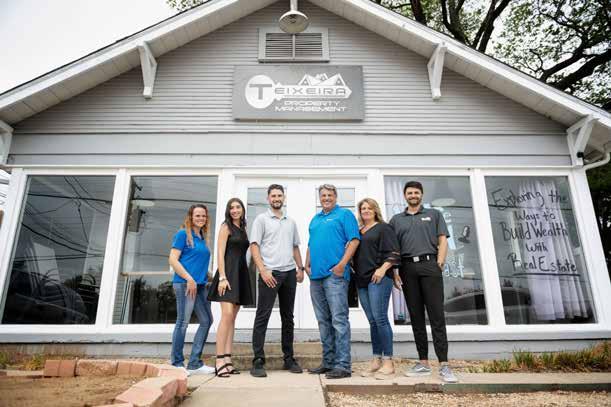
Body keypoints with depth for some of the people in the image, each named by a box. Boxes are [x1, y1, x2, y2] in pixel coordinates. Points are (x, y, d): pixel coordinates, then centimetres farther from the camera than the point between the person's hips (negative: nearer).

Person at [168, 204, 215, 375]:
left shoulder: (202, 238, 18)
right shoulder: (183, 234, -3)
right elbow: (173, 260, -10)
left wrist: (207, 276, 15)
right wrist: (189, 279, -16)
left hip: (200, 284, 8)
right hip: (185, 283, -8)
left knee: (206, 320, 8)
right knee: (183, 322, -3)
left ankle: (194, 363, 17)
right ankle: (177, 364, 10)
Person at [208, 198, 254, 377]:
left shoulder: (243, 229, 18)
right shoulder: (226, 227, 0)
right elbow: (220, 253, -8)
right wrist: (222, 277, -17)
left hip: (241, 274, 7)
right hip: (228, 272, -7)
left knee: (232, 318, 5)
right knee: (227, 315, -15)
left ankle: (227, 360, 7)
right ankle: (219, 361, -13)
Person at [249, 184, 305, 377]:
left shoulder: (291, 222, 17)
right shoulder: (261, 219, 2)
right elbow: (254, 247, -5)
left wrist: (300, 268, 8)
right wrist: (263, 271, -15)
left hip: (289, 273, 5)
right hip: (270, 273, -5)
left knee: (288, 317, 11)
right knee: (262, 316, -4)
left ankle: (288, 358, 20)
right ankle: (258, 361, 2)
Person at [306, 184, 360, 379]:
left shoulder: (344, 214, 3)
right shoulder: (315, 219, 23)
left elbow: (354, 240, -7)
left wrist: (342, 264, -16)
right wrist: (307, 265, 11)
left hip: (335, 274, -7)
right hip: (316, 276, 7)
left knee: (339, 319, -8)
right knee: (323, 321, 11)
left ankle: (343, 365, -2)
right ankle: (328, 362, 21)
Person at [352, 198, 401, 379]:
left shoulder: (383, 228, 3)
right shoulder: (358, 231, 20)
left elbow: (393, 253, -6)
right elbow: (354, 254, 25)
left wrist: (383, 269, -17)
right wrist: (353, 270, 11)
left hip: (379, 278, -6)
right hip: (362, 280, 6)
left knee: (380, 318, -10)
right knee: (372, 321, 8)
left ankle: (388, 362, -3)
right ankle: (376, 360, 14)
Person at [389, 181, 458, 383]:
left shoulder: (434, 214, 14)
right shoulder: (396, 220, 18)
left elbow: (442, 240, 5)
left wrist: (439, 263, -6)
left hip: (429, 264, -2)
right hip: (407, 268, 2)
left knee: (437, 315, -7)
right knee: (416, 317, 5)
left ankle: (444, 365, -5)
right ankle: (423, 363, 12)